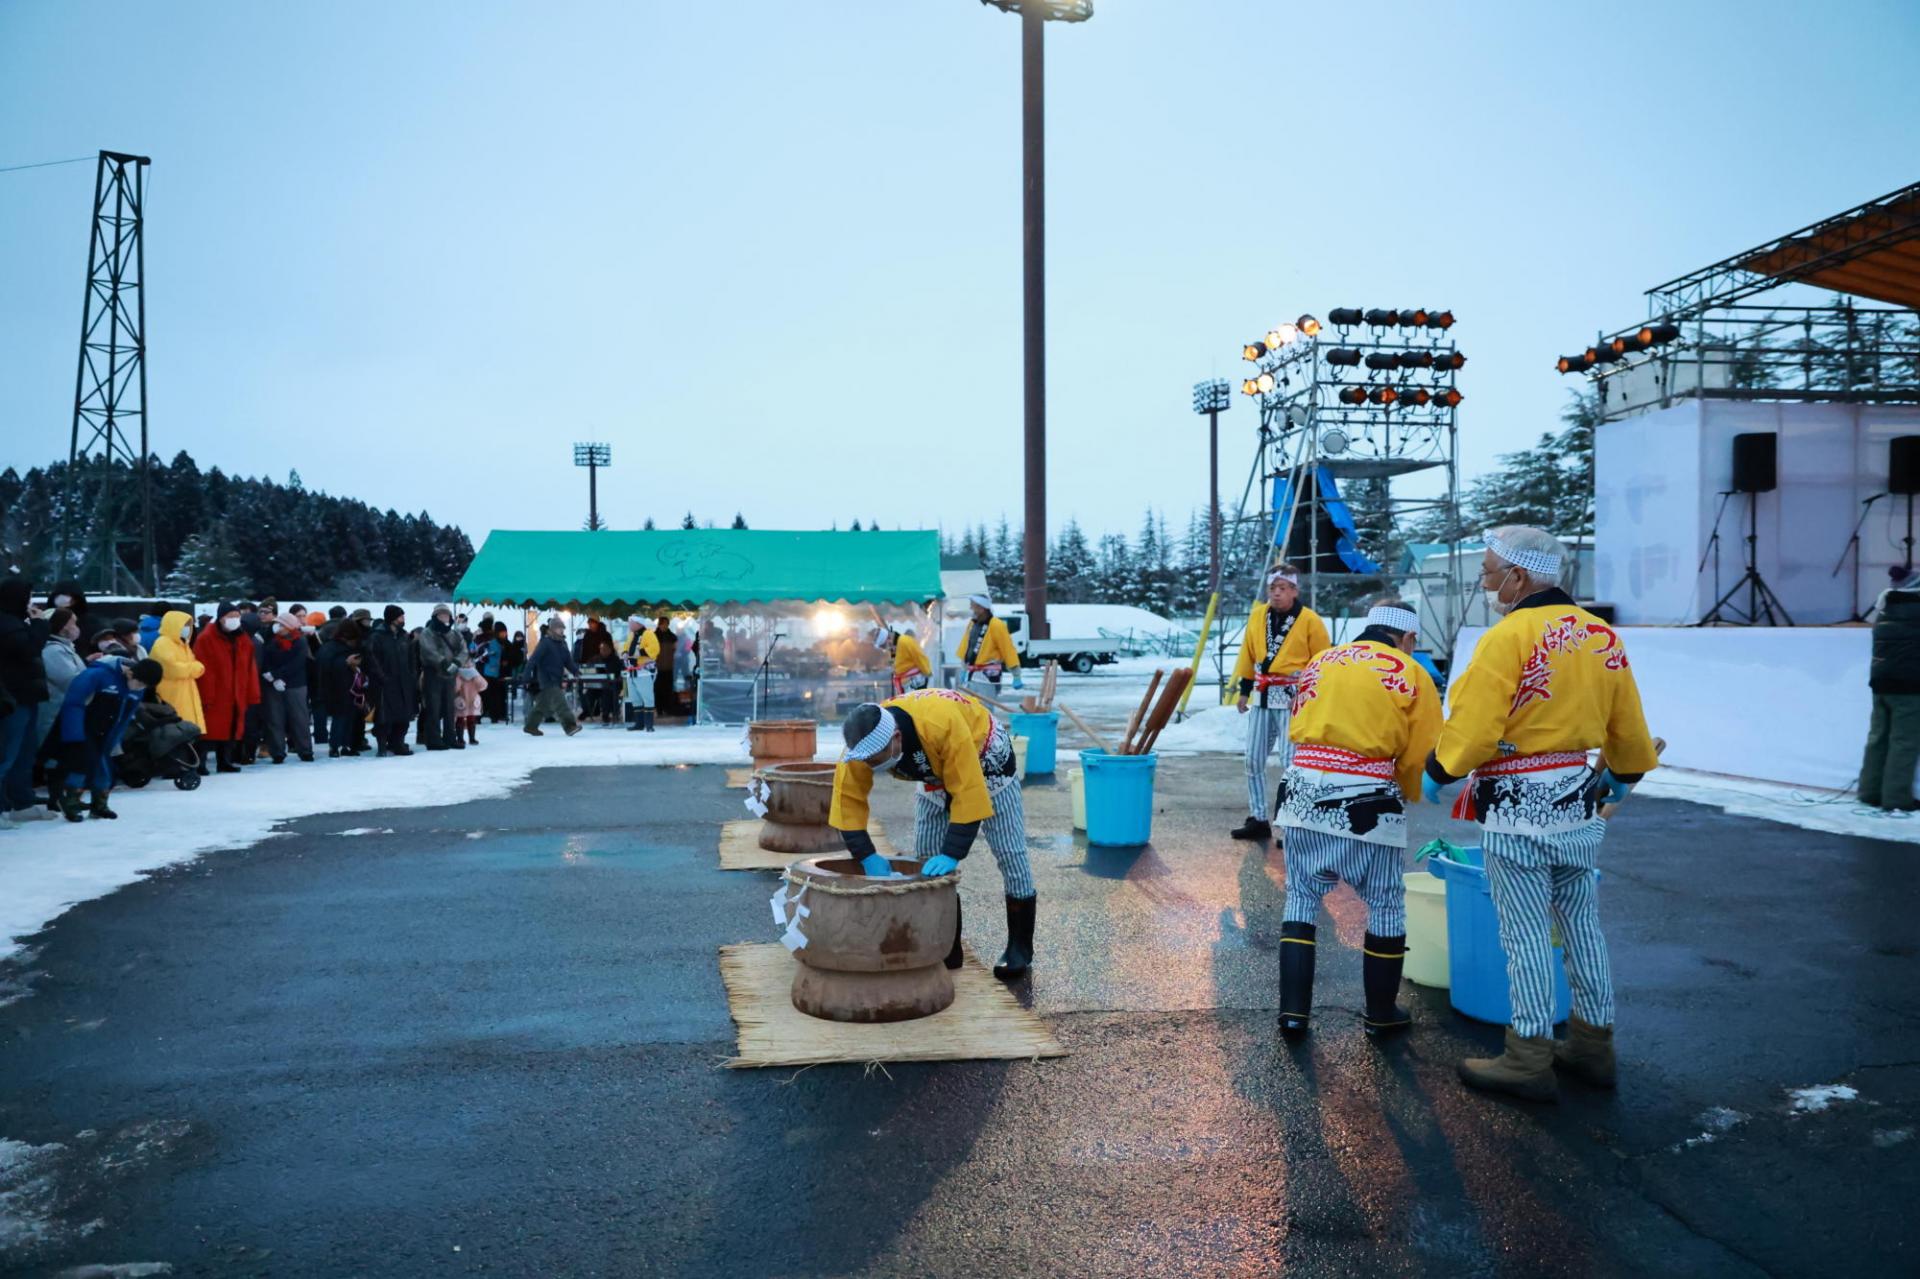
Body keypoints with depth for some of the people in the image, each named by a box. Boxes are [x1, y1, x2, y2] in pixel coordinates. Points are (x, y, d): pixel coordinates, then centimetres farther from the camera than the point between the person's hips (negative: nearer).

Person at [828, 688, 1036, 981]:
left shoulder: (944, 724, -46)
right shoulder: (865, 740, -29)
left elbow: (968, 794, -42)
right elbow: (848, 797, -22)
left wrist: (952, 854, -42)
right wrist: (866, 856, -29)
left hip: (984, 761, -5)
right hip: (936, 773, 5)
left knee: (1010, 855, -5)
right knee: (927, 858, -1)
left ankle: (1019, 948, 8)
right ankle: (947, 948, 9)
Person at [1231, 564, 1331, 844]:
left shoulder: (1310, 620, -7)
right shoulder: (1257, 615, 8)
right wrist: (1244, 690, 15)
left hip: (1293, 697, -6)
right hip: (1261, 695, 6)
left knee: (1290, 762, -9)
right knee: (1254, 760, 8)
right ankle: (1258, 819, 19)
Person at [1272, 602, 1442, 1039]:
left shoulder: (1320, 660, 14)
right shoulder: (1412, 675, 2)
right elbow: (1421, 758, 1)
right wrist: (1404, 795, 20)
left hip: (1303, 792, 4)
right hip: (1367, 802, -4)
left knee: (1301, 899, 14)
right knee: (1386, 907, 13)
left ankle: (1293, 1011, 13)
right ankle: (1381, 1015, 24)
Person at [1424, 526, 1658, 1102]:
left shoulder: (1509, 637, -17)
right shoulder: (1603, 636, 7)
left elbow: (1472, 727, -20)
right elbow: (1630, 729, 13)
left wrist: (1438, 773, -4)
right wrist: (1621, 776, 30)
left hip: (1518, 806, -8)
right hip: (1579, 805, 8)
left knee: (1526, 933, -1)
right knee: (1581, 923, 17)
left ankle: (1529, 1059, 7)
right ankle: (1593, 1043, 27)